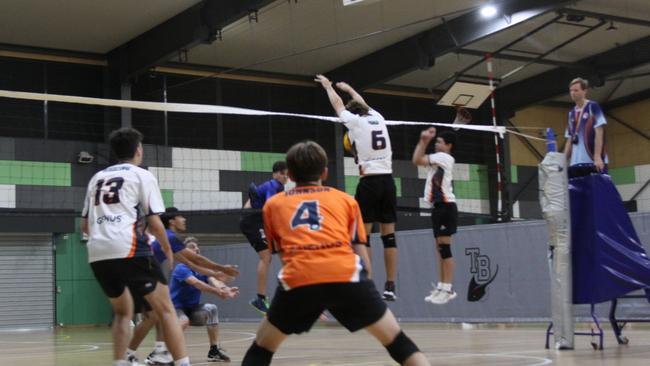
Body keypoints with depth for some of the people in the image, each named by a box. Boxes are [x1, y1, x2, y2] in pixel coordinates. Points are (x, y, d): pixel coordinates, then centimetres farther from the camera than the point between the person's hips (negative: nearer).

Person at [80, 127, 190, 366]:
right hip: (129, 250, -5)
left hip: (97, 254, 6)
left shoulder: (97, 178, 24)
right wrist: (167, 250, 18)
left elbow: (85, 226, 26)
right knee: (165, 310, 0)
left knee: (123, 312, 23)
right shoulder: (142, 176, 8)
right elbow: (154, 222, 1)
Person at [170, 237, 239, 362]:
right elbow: (196, 283, -37)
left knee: (212, 309, -17)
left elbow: (213, 281, -19)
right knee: (184, 321, -37)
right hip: (175, 308, -7)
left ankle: (214, 351, -10)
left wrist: (226, 290, -42)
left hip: (191, 309, 7)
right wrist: (217, 292, -52)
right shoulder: (181, 268, -19)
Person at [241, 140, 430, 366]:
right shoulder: (346, 199, 25)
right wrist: (364, 287, 33)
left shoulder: (273, 204, 28)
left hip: (298, 279, 1)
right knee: (398, 343, 14)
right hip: (346, 275, 0)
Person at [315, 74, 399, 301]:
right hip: (388, 180, 5)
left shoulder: (354, 121, 3)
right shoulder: (378, 118, 15)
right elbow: (362, 105, 37)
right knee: (389, 234, 4)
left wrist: (328, 86, 39)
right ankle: (390, 287, 3)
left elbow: (338, 104, 21)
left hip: (369, 181, -5)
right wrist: (349, 88, 54)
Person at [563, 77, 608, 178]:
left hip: (593, 162, -6)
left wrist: (597, 157, -15)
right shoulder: (571, 113, 17)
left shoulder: (593, 107, 0)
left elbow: (599, 133, -7)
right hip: (575, 163, 6)